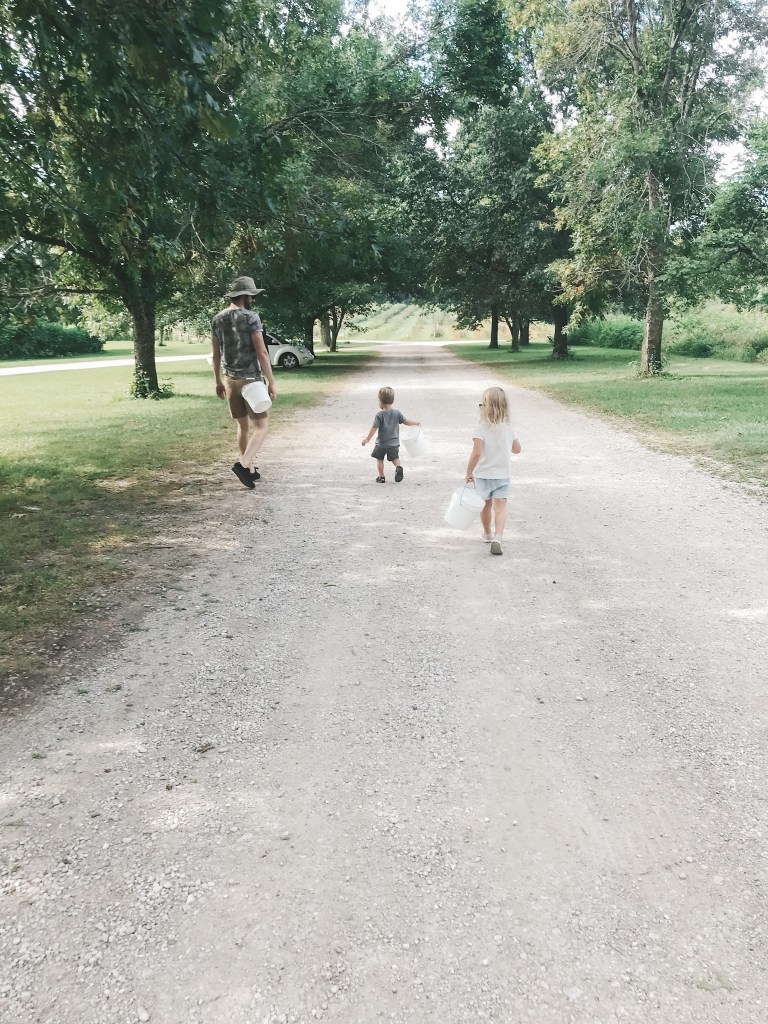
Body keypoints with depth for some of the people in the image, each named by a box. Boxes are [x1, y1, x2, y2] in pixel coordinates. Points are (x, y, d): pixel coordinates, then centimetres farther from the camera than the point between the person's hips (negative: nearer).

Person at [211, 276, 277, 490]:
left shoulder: (217, 319, 8)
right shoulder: (250, 317, -11)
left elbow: (216, 354, 13)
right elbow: (261, 353, -14)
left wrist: (218, 381, 21)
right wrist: (271, 382, -11)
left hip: (229, 379, 7)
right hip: (250, 378, -6)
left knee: (243, 425, 16)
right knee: (261, 425, -1)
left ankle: (250, 469, 21)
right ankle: (243, 464, -19)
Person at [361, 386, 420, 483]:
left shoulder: (379, 415, -14)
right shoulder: (397, 413, -4)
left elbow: (374, 428, -15)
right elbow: (406, 422, 3)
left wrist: (367, 439, -8)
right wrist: (415, 422, 22)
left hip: (381, 443, -3)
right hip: (394, 442, 3)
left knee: (379, 459, 13)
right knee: (395, 458, 16)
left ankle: (381, 477, 13)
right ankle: (398, 467, -15)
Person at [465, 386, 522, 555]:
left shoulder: (481, 428, -16)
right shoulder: (508, 427, 0)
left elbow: (476, 453, -24)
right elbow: (517, 449, 11)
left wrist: (469, 472, -14)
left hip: (483, 474, -2)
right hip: (503, 474, 2)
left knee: (486, 505, 18)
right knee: (501, 507, -3)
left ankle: (487, 534, 39)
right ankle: (497, 537, -23)